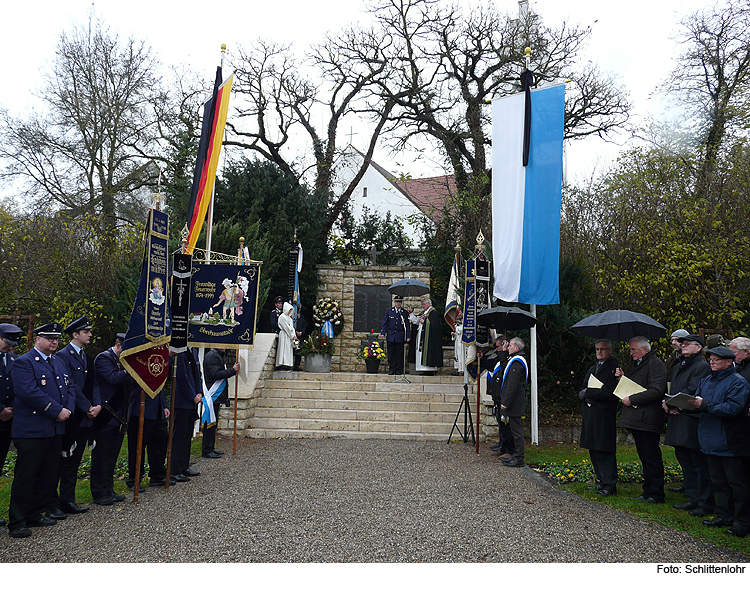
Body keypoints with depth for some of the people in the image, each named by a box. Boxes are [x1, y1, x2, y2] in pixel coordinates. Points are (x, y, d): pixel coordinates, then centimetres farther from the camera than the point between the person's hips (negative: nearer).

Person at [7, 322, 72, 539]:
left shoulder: (58, 363, 17)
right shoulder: (24, 362, -8)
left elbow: (68, 389, 15)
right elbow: (29, 392, -20)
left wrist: (68, 410, -4)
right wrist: (57, 411, -19)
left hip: (55, 429, 8)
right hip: (31, 430, -8)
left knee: (49, 474, 12)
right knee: (26, 476, -1)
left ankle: (35, 514, 25)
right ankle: (16, 522, 9)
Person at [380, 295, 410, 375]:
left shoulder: (405, 313, 6)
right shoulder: (389, 311, 8)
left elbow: (407, 326, 6)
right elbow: (384, 323, 8)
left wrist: (408, 337, 0)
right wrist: (383, 333, -2)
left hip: (400, 337, -1)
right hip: (390, 337, 1)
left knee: (400, 354, 1)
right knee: (391, 354, 4)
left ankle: (399, 371, 9)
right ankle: (391, 371, 12)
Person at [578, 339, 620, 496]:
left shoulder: (614, 368, -6)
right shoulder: (592, 368, 21)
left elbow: (609, 392, -17)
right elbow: (583, 391, 19)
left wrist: (588, 393, -11)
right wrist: (583, 395, -4)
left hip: (605, 416, -8)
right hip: (589, 414, 8)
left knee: (605, 451, -5)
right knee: (594, 450, 12)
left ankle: (610, 485, 2)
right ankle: (601, 481, 22)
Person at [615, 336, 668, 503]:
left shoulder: (656, 364, -10)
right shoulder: (635, 365, 20)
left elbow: (656, 391, -21)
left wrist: (632, 400, -18)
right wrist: (622, 378, 6)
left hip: (648, 420, -9)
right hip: (636, 420, 9)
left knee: (651, 458, -3)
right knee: (645, 457, 14)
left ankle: (656, 494, 4)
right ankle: (648, 491, 22)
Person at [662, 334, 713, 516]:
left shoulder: (702, 367, -8)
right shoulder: (678, 367, 20)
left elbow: (692, 391, -17)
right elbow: (671, 391, 20)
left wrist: (670, 403, -14)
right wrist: (666, 403, 1)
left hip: (693, 421, -9)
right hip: (677, 418, 9)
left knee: (700, 465, -3)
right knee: (685, 462, 13)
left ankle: (706, 504, 4)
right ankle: (693, 499, 22)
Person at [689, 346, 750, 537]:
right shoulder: (706, 381, 14)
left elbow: (734, 408, -22)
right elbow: (697, 401, 17)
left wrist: (705, 405, -22)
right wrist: (690, 404, -6)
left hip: (731, 443, -8)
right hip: (712, 441, 8)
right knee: (718, 482, 15)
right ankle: (724, 516, 25)